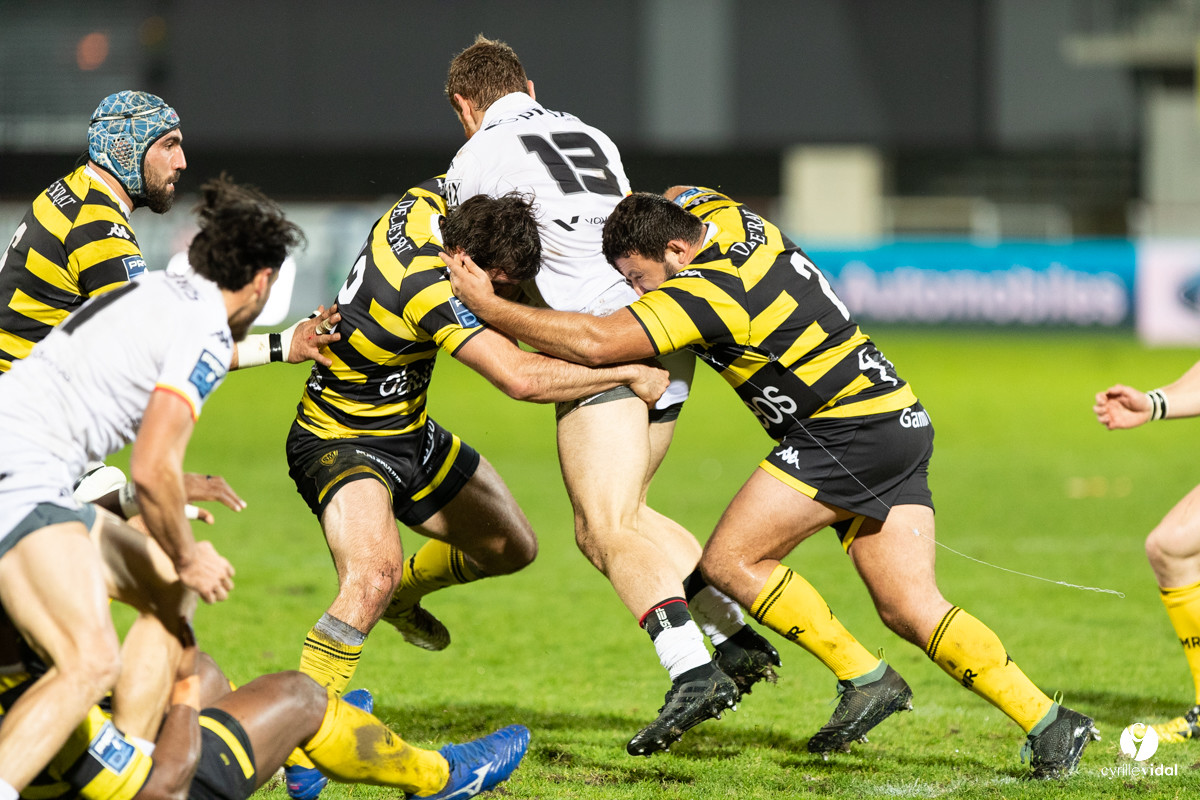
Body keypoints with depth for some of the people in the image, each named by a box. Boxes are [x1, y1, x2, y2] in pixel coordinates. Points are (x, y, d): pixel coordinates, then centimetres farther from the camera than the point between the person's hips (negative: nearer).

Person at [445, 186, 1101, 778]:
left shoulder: (709, 290, -20)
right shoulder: (717, 211, 6)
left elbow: (597, 343, -27)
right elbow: (669, 200, 32)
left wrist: (490, 308, -20)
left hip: (849, 433, -10)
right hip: (898, 421, 10)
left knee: (729, 560, -8)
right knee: (911, 611, 3)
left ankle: (864, 679, -4)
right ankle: (1047, 723, -3)